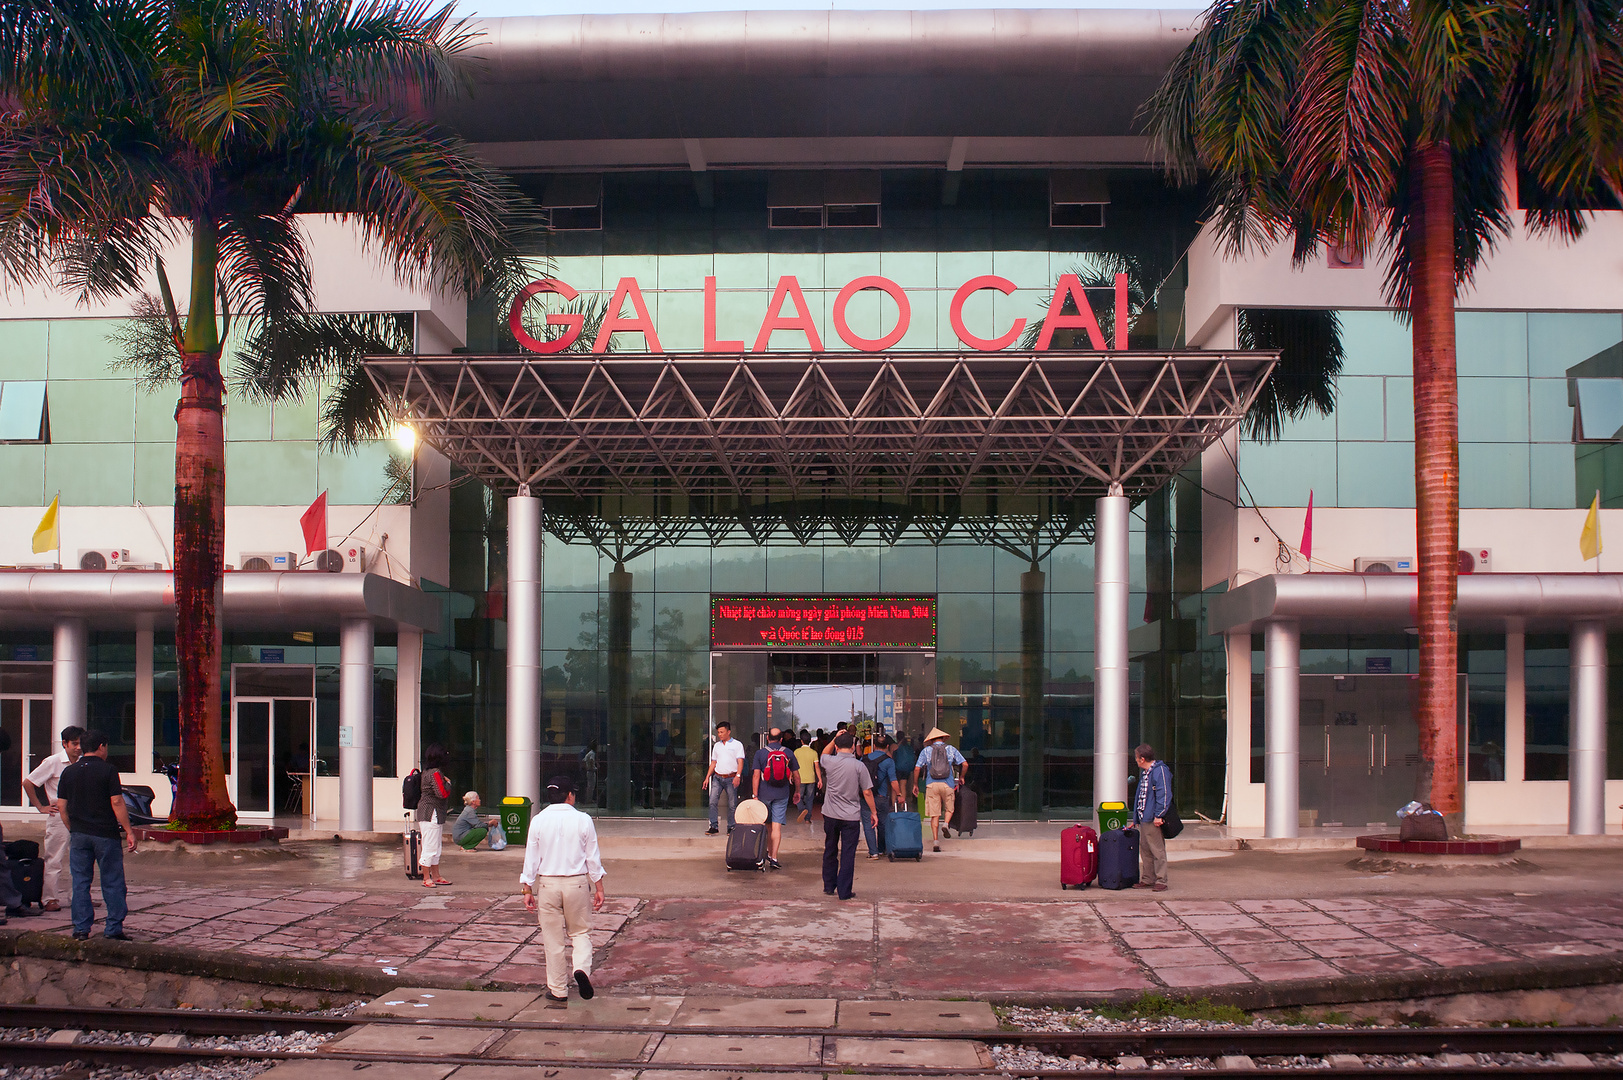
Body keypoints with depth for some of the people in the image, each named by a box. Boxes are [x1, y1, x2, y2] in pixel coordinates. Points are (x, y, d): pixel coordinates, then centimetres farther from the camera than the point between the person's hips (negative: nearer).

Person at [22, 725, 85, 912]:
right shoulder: (53, 762, -7)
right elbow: (28, 783, -5)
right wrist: (41, 807, -5)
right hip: (58, 816, -5)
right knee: (54, 859, -2)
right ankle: (51, 899, 2)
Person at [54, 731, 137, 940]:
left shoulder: (69, 772, 6)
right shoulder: (108, 771, -7)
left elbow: (61, 807, 6)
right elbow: (117, 803, -11)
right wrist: (129, 831, -8)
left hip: (79, 835, 4)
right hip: (106, 834, -4)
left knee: (80, 882, 8)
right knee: (112, 883, 3)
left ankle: (80, 928, 8)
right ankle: (113, 928, 3)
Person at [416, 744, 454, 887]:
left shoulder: (427, 772, 13)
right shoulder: (435, 773, -17)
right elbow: (442, 793, -22)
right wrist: (448, 783, -7)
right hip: (430, 814, -11)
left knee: (436, 847, 16)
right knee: (430, 847, -5)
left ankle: (436, 877, 23)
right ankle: (426, 879, 0)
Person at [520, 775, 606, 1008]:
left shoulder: (538, 821, -2)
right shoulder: (583, 820, -4)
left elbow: (531, 858, 0)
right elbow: (593, 857, 0)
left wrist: (527, 889, 7)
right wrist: (599, 888, 8)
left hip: (547, 884, 1)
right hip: (577, 883, -1)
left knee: (553, 939, 9)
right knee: (580, 931, 16)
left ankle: (558, 991, 15)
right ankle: (582, 968, -11)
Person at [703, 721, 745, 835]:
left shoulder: (737, 744, 2)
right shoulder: (716, 745, 16)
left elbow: (740, 762, -5)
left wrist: (738, 776, -18)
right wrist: (707, 777, 13)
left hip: (731, 778, -4)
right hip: (717, 777, 4)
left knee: (732, 804, 0)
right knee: (713, 802, -9)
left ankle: (731, 828, 9)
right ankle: (713, 826, -6)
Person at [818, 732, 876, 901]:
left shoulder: (829, 762, -5)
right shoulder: (859, 766, -10)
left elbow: (823, 755, 21)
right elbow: (867, 792, -6)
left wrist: (835, 738, 17)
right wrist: (873, 812, 5)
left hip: (830, 815, 3)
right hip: (850, 817, -3)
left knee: (830, 851, 17)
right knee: (848, 854, 2)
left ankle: (829, 887, 26)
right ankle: (844, 891, 2)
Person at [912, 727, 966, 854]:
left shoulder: (926, 750, 8)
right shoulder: (951, 749, 10)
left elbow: (917, 768, 2)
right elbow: (965, 764, 5)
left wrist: (915, 784, 13)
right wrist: (961, 777, 22)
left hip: (931, 784, 0)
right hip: (947, 784, 0)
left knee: (934, 815, 3)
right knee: (949, 809, 19)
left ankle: (935, 840, -2)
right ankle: (946, 824, -10)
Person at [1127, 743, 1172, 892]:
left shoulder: (1160, 771, -11)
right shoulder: (1144, 773, 19)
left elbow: (1164, 795, -18)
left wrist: (1158, 815, -22)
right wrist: (1135, 819, 26)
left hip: (1154, 820, -10)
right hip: (1143, 819, 10)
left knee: (1157, 851, -6)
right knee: (1145, 850, 12)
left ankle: (1161, 881, -2)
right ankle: (1147, 879, 19)